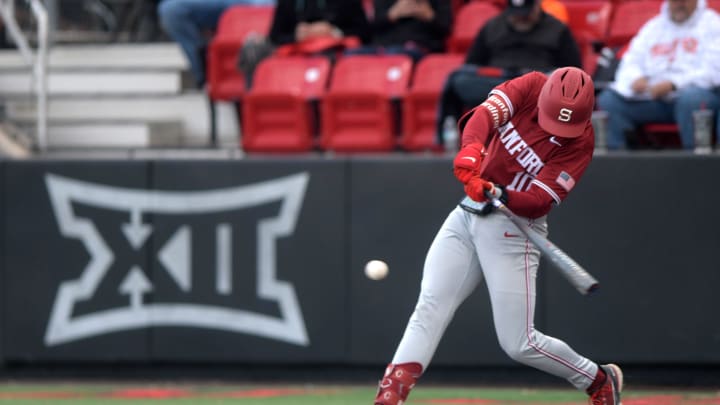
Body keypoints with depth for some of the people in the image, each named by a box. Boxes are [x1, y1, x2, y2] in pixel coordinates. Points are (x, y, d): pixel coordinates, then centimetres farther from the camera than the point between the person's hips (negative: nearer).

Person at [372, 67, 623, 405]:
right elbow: (486, 112, -23)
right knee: (430, 306, -11)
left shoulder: (580, 142, -15)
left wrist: (498, 194, -39)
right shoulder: (532, 86, -6)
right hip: (467, 214, 4)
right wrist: (472, 148, -43)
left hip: (513, 229, -4)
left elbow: (539, 201, -21)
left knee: (519, 344, -5)